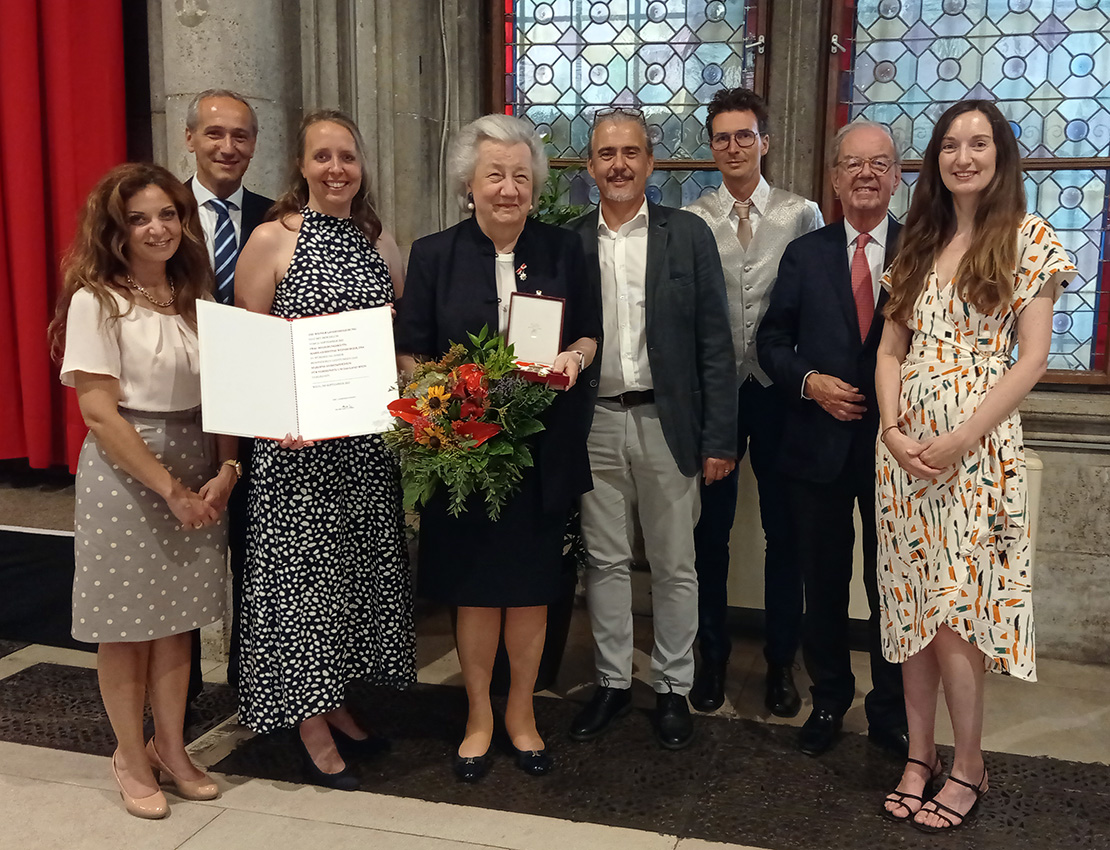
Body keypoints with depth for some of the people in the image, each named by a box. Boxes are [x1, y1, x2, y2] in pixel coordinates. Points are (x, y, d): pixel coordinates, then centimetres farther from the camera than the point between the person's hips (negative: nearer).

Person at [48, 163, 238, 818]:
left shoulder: (196, 295, 7)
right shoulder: (96, 300, -9)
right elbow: (100, 412, -13)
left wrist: (226, 470, -8)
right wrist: (169, 489, -14)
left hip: (197, 470, 5)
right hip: (123, 472, -5)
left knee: (178, 619, 13)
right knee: (126, 625, 8)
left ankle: (171, 749, 29)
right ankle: (131, 758, 26)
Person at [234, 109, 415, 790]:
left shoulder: (380, 240, 9)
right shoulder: (271, 240, -5)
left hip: (370, 435, 5)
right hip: (298, 438, -5)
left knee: (361, 564, 12)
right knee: (303, 564, 2)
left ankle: (337, 704, 31)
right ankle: (312, 727, 18)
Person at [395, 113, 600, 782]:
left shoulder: (563, 250, 5)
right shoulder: (435, 255, 2)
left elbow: (590, 334, 11)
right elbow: (411, 353, 3)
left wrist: (575, 357, -11)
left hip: (544, 446, 1)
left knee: (531, 586, 9)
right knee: (474, 586, 8)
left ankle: (521, 713, 29)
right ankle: (479, 715, 27)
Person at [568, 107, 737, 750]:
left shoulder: (687, 234, 0)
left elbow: (715, 342, -2)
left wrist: (720, 438, -7)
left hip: (666, 422, -1)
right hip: (593, 423, 2)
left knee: (674, 565, 8)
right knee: (605, 561, 12)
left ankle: (674, 689, 24)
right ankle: (613, 683, 27)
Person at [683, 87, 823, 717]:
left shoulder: (803, 215, 3)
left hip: (779, 389, 0)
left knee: (785, 529, 8)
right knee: (711, 529, 9)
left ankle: (781, 661, 25)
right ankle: (713, 657, 26)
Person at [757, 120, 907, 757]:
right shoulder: (805, 254, 6)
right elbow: (772, 341, 6)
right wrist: (810, 381, -11)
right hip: (820, 442, 2)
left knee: (892, 584, 9)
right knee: (824, 582, 13)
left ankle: (891, 711, 27)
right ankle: (829, 698, 32)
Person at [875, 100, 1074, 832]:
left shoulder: (1028, 240, -1)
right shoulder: (917, 243, 12)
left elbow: (1032, 361, -7)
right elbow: (890, 350, 10)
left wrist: (957, 441, -14)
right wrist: (893, 430, -7)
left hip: (979, 445, -4)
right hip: (906, 444, 4)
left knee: (954, 613, -3)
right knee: (911, 604, 7)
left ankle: (969, 767, 14)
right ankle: (920, 755, 20)